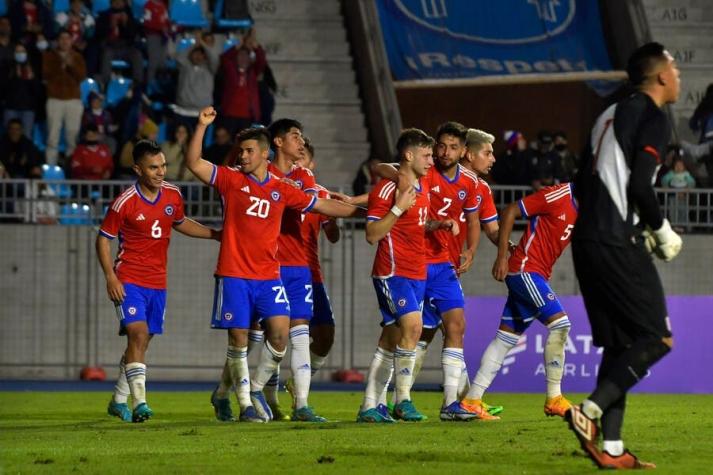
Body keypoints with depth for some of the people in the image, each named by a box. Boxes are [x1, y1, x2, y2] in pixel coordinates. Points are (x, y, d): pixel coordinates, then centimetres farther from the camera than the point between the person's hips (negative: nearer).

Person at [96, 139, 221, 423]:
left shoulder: (173, 195, 4)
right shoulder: (125, 202, -13)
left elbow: (181, 223, 24)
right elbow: (103, 238, -5)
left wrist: (216, 235, 18)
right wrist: (110, 277, -14)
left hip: (157, 282, 6)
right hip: (129, 280, -6)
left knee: (142, 341, 10)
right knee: (138, 334, -20)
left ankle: (118, 401, 24)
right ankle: (139, 404, -24)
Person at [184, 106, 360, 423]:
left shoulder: (282, 190, 9)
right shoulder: (231, 180, 2)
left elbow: (324, 206, 17)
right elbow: (193, 163, -8)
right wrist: (202, 126, -17)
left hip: (268, 276, 2)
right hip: (234, 275, -2)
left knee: (280, 332, -11)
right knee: (238, 338, -2)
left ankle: (256, 388, 10)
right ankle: (245, 403, 9)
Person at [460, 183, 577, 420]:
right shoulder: (557, 196, -13)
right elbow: (510, 212, -12)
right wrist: (502, 256, -14)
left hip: (538, 275, 9)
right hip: (525, 268, -9)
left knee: (507, 336, 7)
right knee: (559, 323, -15)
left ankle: (472, 400, 7)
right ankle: (553, 398, -11)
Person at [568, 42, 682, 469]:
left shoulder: (612, 116, 20)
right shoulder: (654, 119, -7)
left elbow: (583, 185, 22)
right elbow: (639, 187, -17)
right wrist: (662, 232, -2)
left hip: (587, 240, 9)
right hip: (617, 244, -9)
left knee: (621, 344, 10)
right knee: (656, 338, -4)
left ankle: (611, 447, 5)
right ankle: (591, 411, -16)